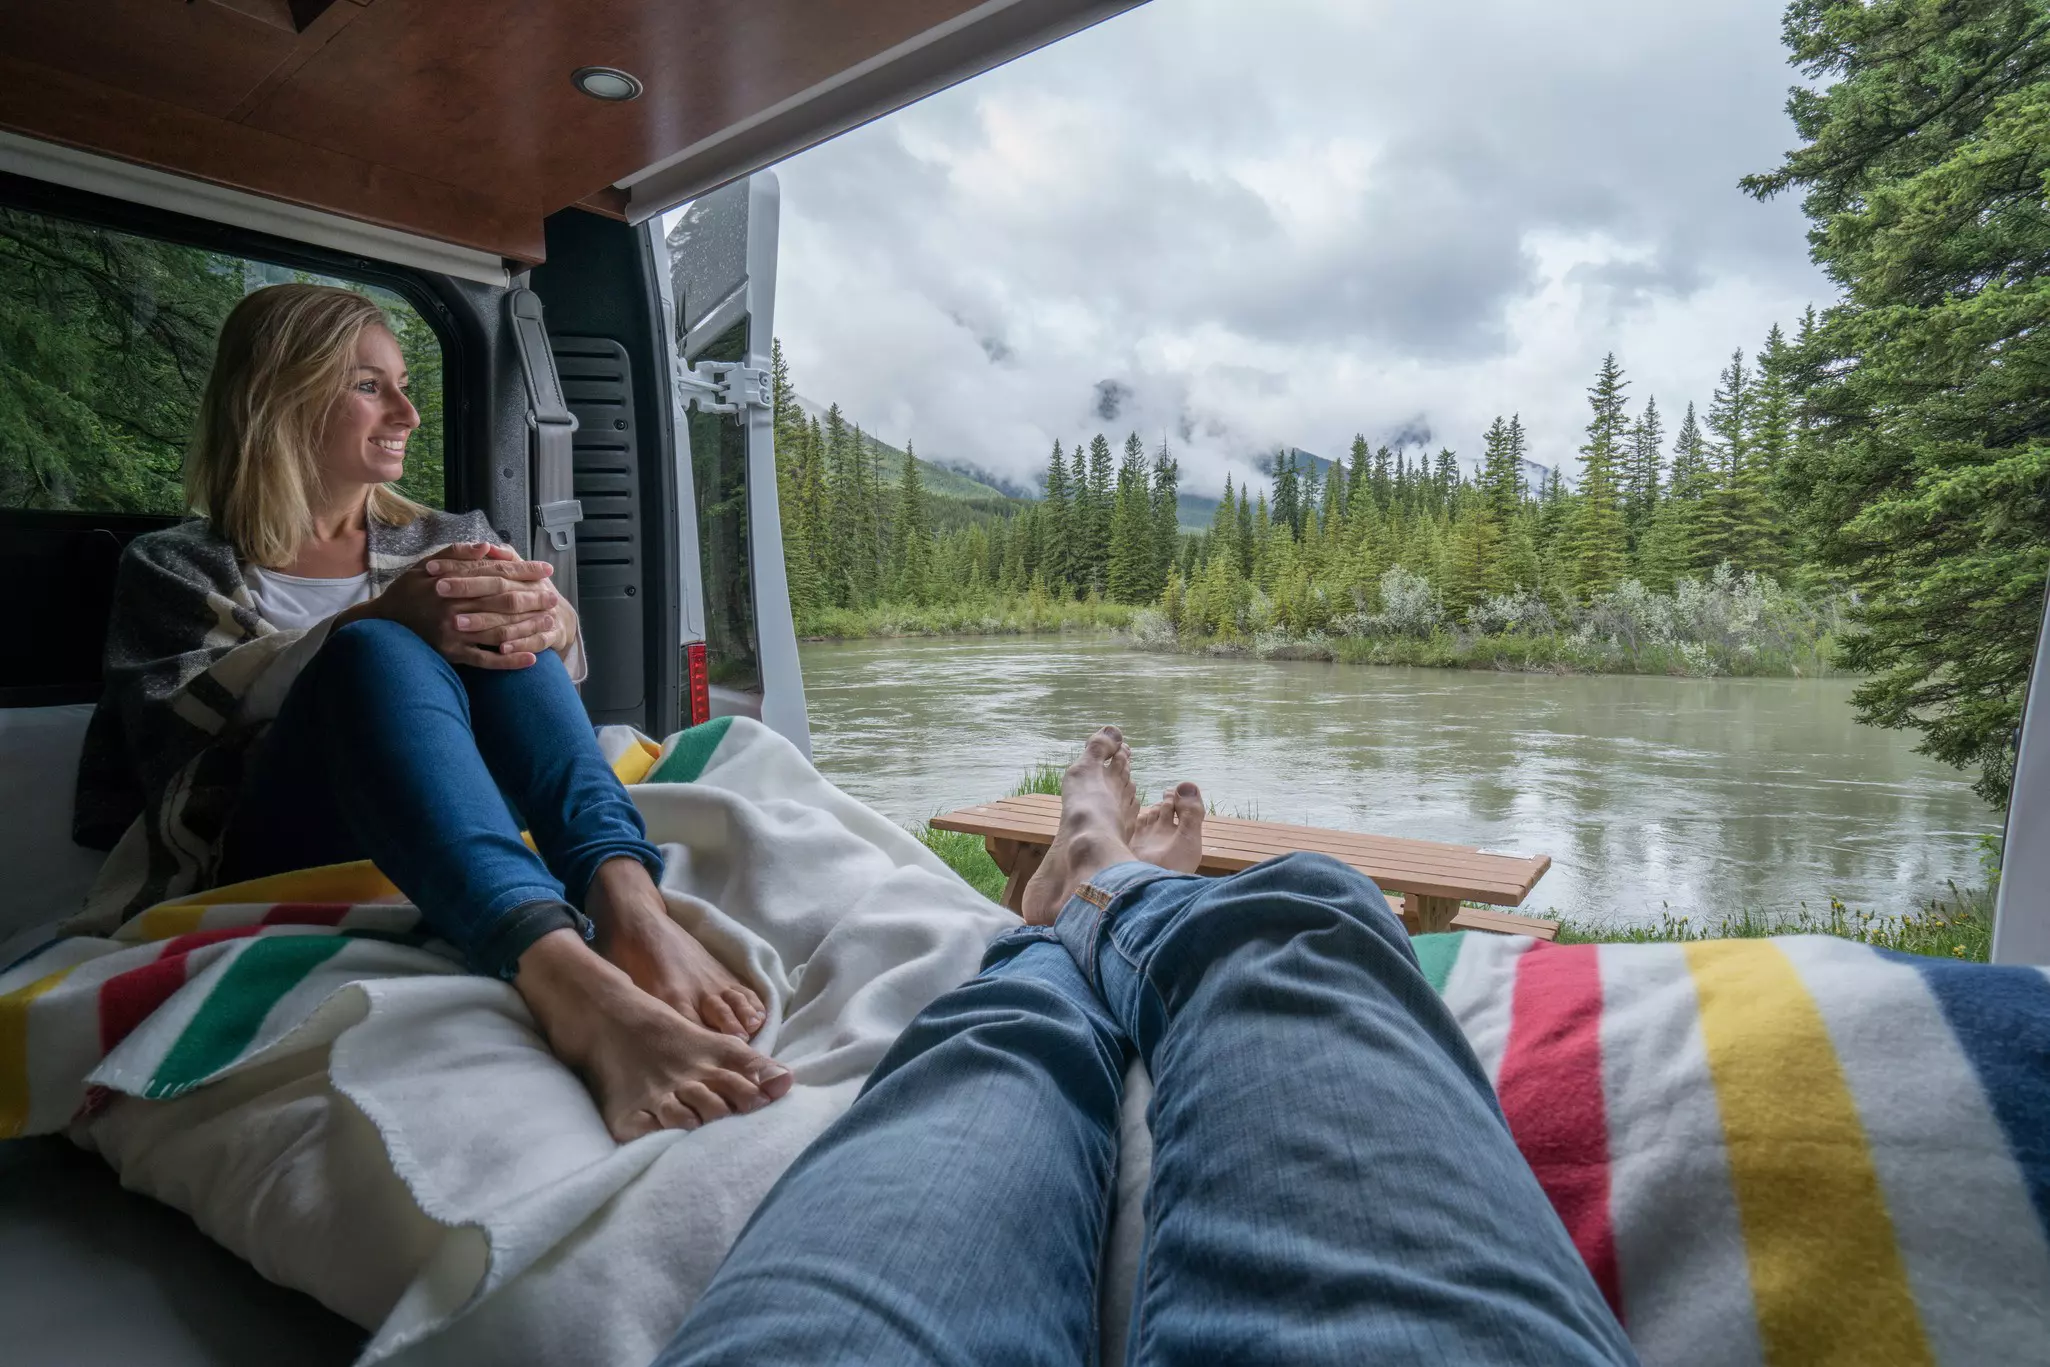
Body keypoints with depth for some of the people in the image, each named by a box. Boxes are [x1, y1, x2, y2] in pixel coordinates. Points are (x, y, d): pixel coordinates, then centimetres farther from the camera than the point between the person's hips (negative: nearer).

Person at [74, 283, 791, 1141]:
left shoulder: (449, 543, 23)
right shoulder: (178, 567, 16)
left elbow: (557, 678, 6)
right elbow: (179, 719, -5)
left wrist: (549, 622, -20)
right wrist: (380, 621, -23)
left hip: (460, 857, 2)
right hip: (278, 868, -2)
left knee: (494, 634, -21)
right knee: (376, 656, -30)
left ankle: (627, 907, -42)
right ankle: (571, 986, -54)